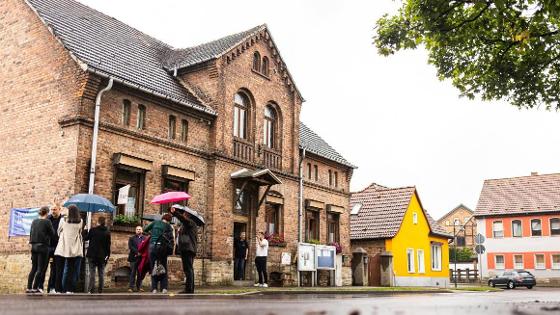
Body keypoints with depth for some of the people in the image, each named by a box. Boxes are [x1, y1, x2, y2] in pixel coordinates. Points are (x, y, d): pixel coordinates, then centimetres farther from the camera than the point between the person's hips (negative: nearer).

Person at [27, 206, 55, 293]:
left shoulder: (34, 221, 8)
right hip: (43, 246, -6)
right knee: (41, 268, 0)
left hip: (34, 246, 6)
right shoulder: (47, 222, -9)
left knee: (34, 268, 12)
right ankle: (35, 288, -2)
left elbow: (31, 233, 14)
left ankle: (29, 288, 9)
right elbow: (52, 234, -5)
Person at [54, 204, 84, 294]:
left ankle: (58, 289, 5)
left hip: (62, 247, -1)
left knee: (59, 269, 5)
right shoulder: (80, 222, 0)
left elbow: (59, 232, 9)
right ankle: (69, 289, 2)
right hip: (74, 248, 1)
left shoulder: (63, 220, -4)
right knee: (71, 269, 5)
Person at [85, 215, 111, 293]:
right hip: (102, 256, 2)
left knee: (92, 272, -1)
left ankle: (90, 290, -9)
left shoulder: (93, 230, -7)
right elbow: (108, 245, 1)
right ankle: (100, 290, 7)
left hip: (92, 255, -2)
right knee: (101, 274, 8)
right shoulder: (107, 232, 0)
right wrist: (108, 255, 8)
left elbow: (86, 238, 8)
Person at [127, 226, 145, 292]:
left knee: (140, 273, 4)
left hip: (141, 258, 1)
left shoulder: (145, 239, 10)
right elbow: (131, 247, -3)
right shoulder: (132, 238, 10)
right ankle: (131, 287, -3)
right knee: (133, 273, -3)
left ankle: (139, 287, 9)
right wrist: (137, 252, -14)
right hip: (134, 258, -1)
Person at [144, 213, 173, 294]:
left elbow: (145, 230, 14)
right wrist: (169, 249, 10)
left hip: (152, 246, 1)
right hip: (162, 247, -1)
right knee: (163, 267, 8)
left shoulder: (155, 222, 10)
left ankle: (154, 288, 1)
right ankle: (164, 288, 0)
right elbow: (171, 239, -1)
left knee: (153, 266, 7)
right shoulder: (168, 226, 6)